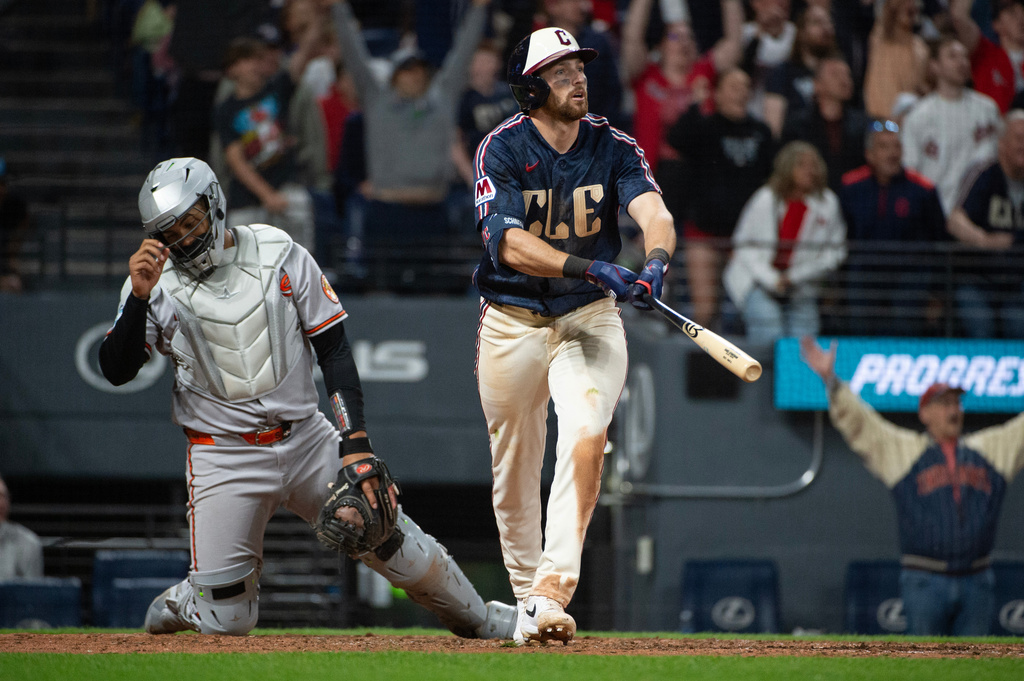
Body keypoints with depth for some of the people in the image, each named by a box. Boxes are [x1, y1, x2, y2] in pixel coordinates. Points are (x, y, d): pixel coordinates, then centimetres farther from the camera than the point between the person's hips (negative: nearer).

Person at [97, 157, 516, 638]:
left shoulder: (279, 254, -2)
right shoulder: (157, 283, -5)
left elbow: (332, 347, 0)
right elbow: (116, 371, -13)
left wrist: (355, 441, -10)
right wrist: (140, 297, -28)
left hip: (307, 441, 2)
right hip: (225, 460, -2)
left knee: (402, 552, 1)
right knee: (227, 622, -7)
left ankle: (481, 621, 26)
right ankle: (184, 603, 28)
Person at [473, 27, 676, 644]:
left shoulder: (612, 146, -4)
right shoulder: (503, 150, -11)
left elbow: (655, 212, -19)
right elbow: (510, 245, -24)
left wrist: (656, 261, -42)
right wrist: (589, 268, -37)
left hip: (589, 319, 0)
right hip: (512, 322, 0)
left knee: (586, 436, -24)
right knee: (514, 472, 8)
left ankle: (555, 590, -27)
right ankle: (528, 596, 27)